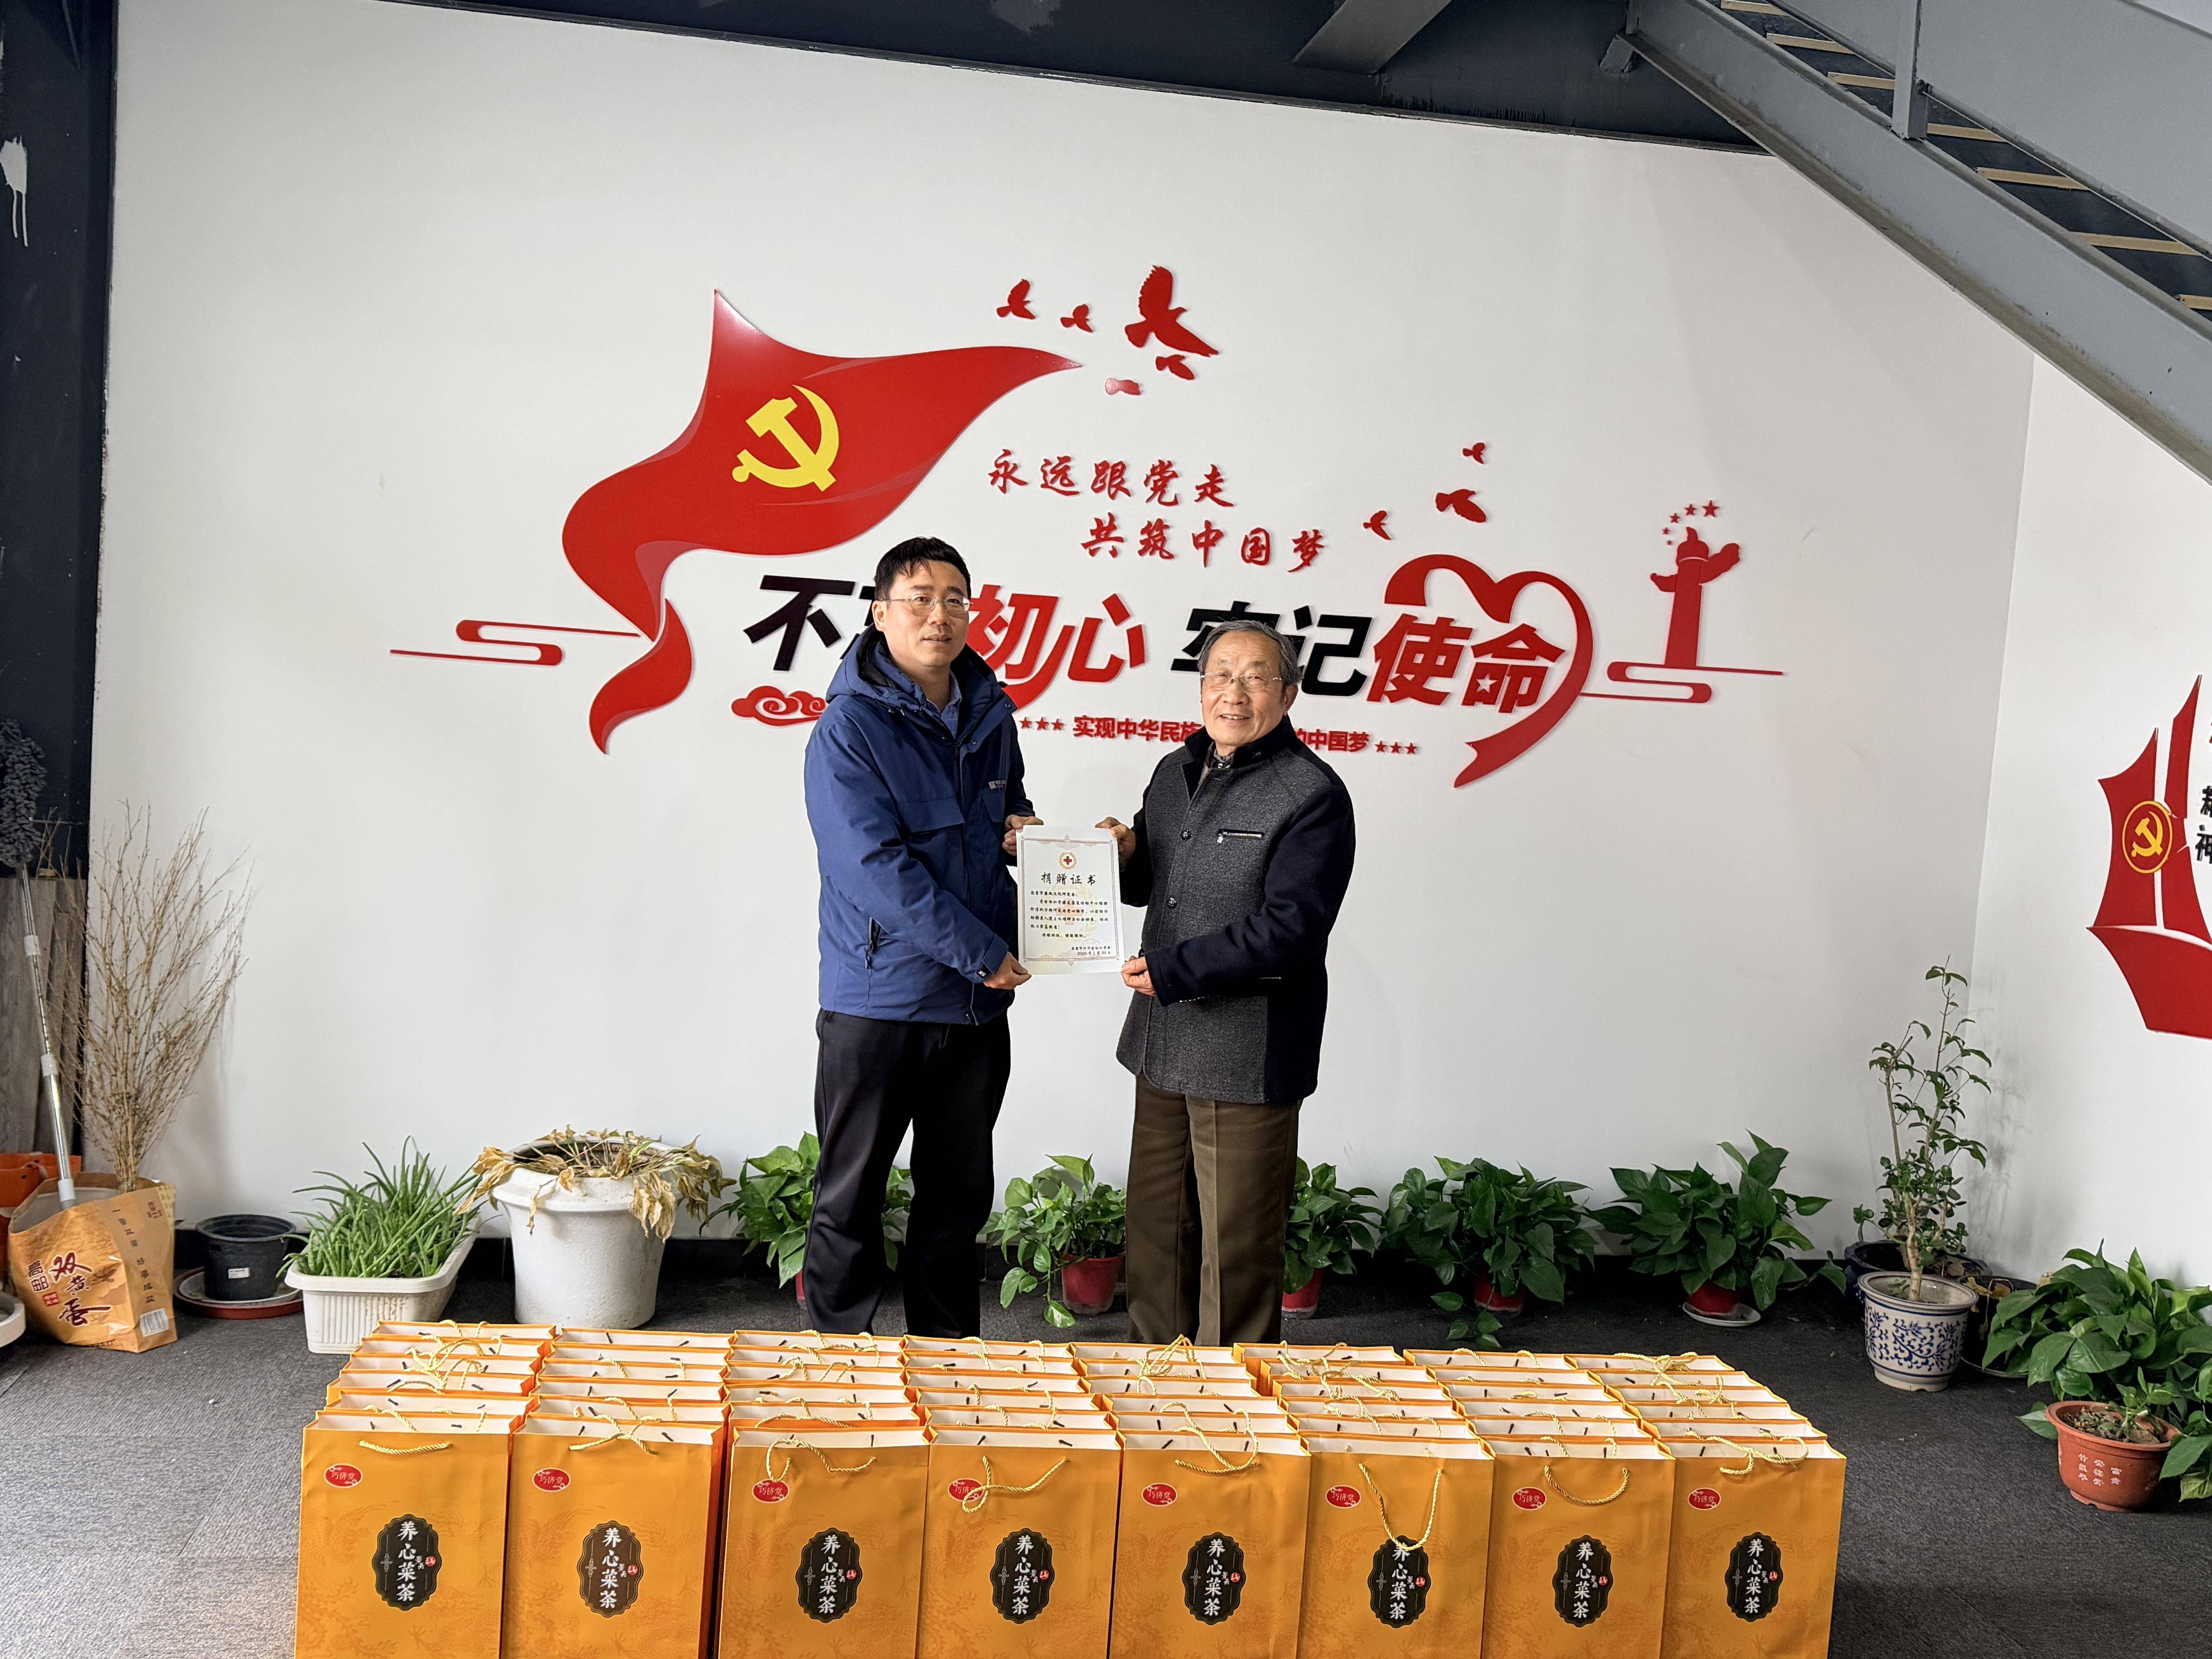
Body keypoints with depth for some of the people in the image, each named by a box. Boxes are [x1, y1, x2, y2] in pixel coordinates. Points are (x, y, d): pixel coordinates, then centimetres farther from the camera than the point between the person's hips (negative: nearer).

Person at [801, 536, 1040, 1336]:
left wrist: (1022, 829, 2)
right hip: (876, 1001, -6)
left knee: (959, 1198, 15)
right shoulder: (849, 728, -12)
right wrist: (983, 952, -18)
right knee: (850, 1201, 6)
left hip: (977, 1003, 6)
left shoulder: (990, 715, 9)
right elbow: (876, 868, -19)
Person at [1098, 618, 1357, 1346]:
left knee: (1236, 1247, 2)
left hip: (1249, 1059, -8)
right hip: (1162, 1044, 8)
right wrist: (1125, 856, 1)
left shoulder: (1312, 795, -12)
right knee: (1156, 1230, 17)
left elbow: (1290, 926, -20)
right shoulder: (1176, 773, 13)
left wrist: (1171, 972, -21)